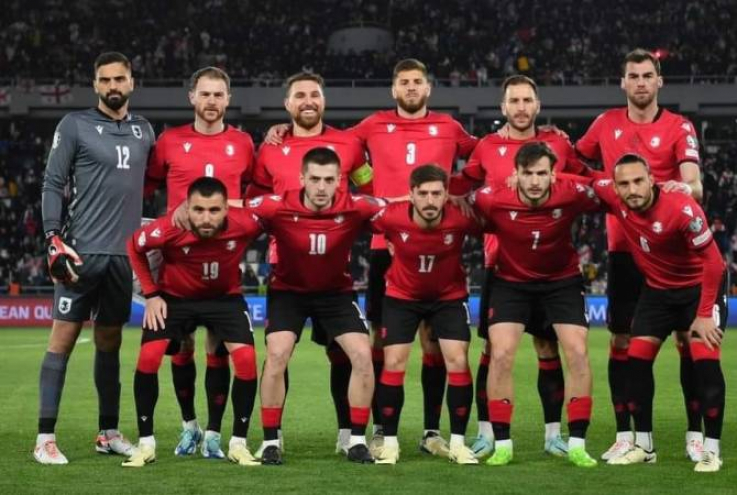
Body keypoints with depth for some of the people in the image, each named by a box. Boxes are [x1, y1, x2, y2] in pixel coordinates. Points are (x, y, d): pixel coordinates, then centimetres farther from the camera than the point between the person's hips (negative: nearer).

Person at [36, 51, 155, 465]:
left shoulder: (144, 130, 13)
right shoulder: (75, 125, -1)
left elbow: (154, 182, 21)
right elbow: (53, 184, -4)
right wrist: (54, 239, -13)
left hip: (125, 252, 5)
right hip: (82, 251, -5)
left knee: (110, 342, 11)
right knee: (64, 337, -6)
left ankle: (109, 433, 19)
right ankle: (46, 438, -6)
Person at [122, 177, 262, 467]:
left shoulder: (244, 224, -31)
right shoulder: (168, 229, -31)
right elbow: (134, 246, -8)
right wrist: (151, 294, -9)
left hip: (225, 297, 0)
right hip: (174, 297, 0)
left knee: (246, 358, -17)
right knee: (148, 357, -15)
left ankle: (238, 444, 0)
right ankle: (145, 444, 0)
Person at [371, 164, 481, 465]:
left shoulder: (461, 218, -28)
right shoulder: (391, 217, -28)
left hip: (449, 297, 0)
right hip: (402, 296, 0)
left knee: (458, 362, -9)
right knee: (393, 363, -7)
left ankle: (458, 443, 2)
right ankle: (389, 442, 5)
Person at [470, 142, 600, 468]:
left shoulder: (571, 195, -25)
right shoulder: (494, 199, -27)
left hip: (562, 279, 0)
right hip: (512, 281, 0)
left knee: (577, 353, -9)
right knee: (500, 355, -12)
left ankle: (577, 444, 1)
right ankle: (502, 444, 0)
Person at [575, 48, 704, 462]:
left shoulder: (679, 127, -4)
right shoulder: (607, 124, 6)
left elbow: (694, 185, -17)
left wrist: (687, 187, -39)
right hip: (624, 250, 3)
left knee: (687, 339, -1)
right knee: (622, 341, 3)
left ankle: (695, 435, 6)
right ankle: (625, 436, 9)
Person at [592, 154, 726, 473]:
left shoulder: (683, 209, -33)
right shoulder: (615, 199, -19)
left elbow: (712, 261, -25)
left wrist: (704, 314, -23)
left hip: (700, 287, -5)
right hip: (657, 289, 5)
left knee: (705, 360, -16)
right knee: (637, 359, 1)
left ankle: (711, 450, -9)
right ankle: (644, 445, 12)